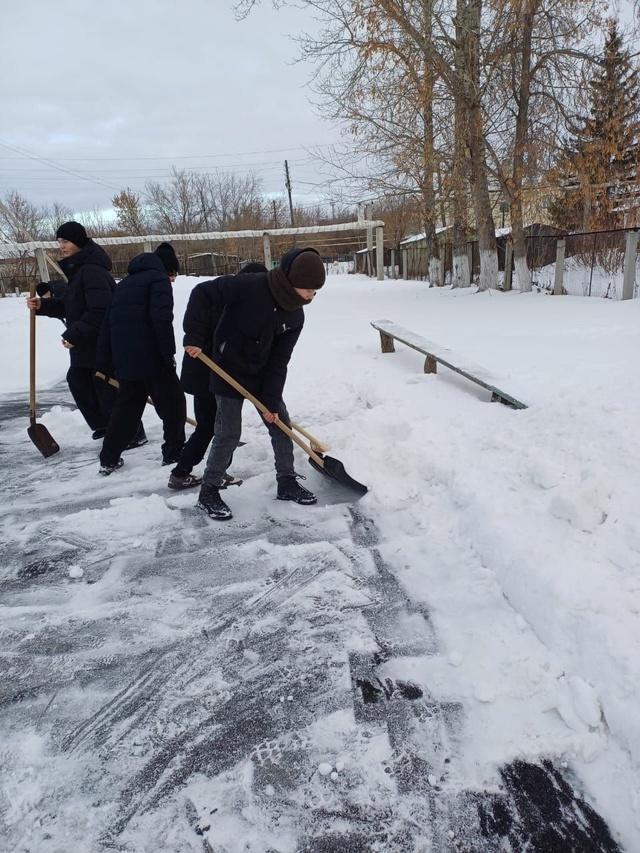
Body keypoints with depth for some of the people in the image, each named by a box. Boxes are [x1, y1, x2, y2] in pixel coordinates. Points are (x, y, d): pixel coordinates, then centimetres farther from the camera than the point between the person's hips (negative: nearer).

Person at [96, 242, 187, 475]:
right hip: (151, 356, -7)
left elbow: (107, 322, 20)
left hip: (124, 357, 8)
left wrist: (105, 361, 20)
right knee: (172, 403, 5)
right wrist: (169, 352, -14)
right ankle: (174, 454, 8)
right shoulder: (158, 278, -1)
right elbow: (161, 318, -17)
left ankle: (109, 460, 18)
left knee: (126, 405, 17)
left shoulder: (125, 283, 23)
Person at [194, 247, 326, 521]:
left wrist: (272, 401, -9)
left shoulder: (295, 316, -7)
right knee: (229, 433, -5)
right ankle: (208, 493, 12)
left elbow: (279, 361, -5)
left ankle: (287, 482, 25)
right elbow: (203, 293, -20)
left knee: (281, 424, 8)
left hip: (262, 375, 6)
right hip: (229, 372, -6)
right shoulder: (249, 286, -26)